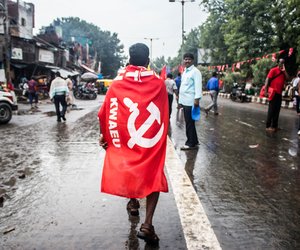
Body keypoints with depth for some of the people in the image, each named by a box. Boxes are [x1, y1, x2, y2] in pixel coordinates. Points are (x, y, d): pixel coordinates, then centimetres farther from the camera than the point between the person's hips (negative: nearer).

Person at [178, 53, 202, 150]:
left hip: (191, 101, -9)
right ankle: (194, 141, 25)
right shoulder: (184, 72, 18)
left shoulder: (195, 71, -8)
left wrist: (197, 99, -23)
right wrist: (180, 99, 19)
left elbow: (198, 86, -16)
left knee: (190, 123, -5)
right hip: (184, 101, 9)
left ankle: (191, 143, 4)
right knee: (189, 122, 14)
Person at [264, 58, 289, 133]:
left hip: (279, 93, 8)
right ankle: (268, 126, -4)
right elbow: (267, 79, -11)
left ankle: (274, 126, 15)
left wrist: (284, 71, -4)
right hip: (273, 93, -8)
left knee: (277, 110, 9)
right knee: (271, 110, -7)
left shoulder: (283, 71, 18)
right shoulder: (273, 70, -4)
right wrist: (266, 91, -19)